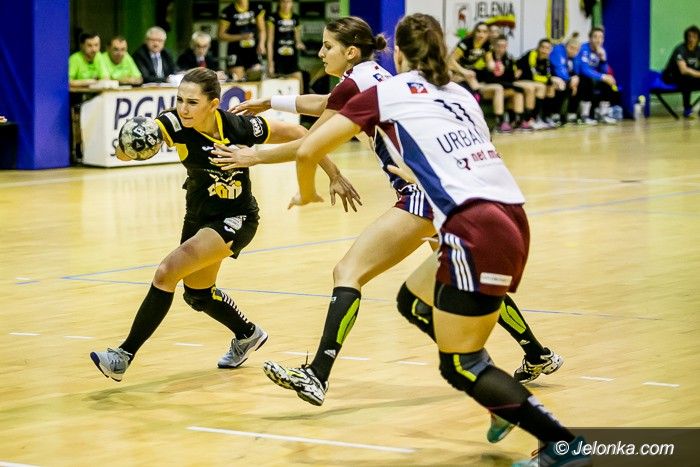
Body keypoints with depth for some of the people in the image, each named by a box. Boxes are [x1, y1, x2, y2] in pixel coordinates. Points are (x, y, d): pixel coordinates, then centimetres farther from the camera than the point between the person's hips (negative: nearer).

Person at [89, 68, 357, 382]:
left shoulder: (240, 128, -27)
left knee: (167, 273, -22)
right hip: (198, 215, 6)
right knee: (197, 292, 23)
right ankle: (248, 335, 50)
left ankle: (124, 356, -15)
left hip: (235, 218, -6)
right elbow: (124, 151, -36)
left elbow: (298, 135, -15)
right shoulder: (174, 124, -22)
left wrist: (333, 173, -11)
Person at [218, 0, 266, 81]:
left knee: (256, 77, -6)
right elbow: (221, 35, -3)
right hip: (236, 52, -3)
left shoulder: (257, 9, 6)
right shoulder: (228, 12, -4)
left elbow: (261, 30, 12)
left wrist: (261, 43, -8)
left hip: (253, 52, 3)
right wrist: (241, 37, -14)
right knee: (237, 82, -9)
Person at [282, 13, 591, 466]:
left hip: (475, 231, -7)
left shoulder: (385, 93, 8)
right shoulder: (461, 94, 24)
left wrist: (308, 193, 28)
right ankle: (509, 408, 24)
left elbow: (308, 151, 9)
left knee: (460, 364, 0)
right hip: (513, 219, 7)